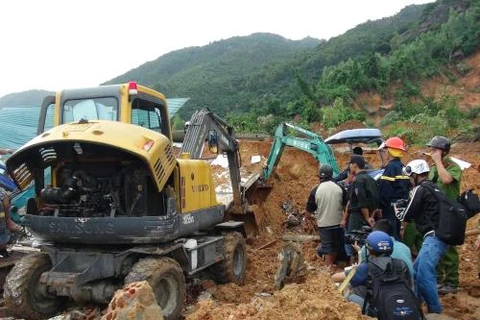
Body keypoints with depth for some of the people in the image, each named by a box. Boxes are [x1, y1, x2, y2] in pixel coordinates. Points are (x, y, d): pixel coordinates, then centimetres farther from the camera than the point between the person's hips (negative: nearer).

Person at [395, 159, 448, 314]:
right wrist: (405, 207, 21)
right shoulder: (434, 188, 19)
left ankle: (435, 311, -3)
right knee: (416, 271, 16)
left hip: (434, 237, -10)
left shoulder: (420, 189, -8)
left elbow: (406, 215, -4)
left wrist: (397, 211, 16)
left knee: (424, 276, -12)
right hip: (439, 236, 10)